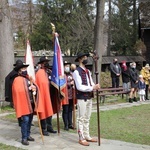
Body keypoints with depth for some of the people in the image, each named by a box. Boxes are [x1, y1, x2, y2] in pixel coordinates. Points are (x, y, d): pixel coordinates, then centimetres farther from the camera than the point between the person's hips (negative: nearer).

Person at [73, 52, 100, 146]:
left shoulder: (88, 71, 13)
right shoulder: (77, 72, -12)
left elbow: (91, 83, 13)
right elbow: (79, 87, -19)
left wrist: (95, 86, -10)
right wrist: (92, 88, -21)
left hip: (89, 97, 8)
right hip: (82, 98, -8)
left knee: (87, 118, 14)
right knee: (81, 119, -1)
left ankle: (87, 136, 24)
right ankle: (81, 138, 6)